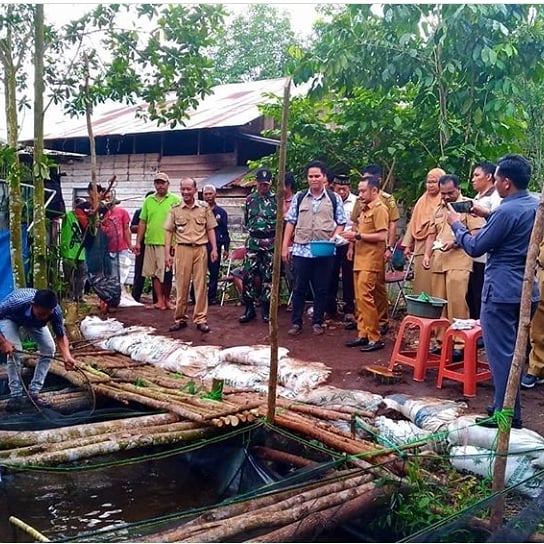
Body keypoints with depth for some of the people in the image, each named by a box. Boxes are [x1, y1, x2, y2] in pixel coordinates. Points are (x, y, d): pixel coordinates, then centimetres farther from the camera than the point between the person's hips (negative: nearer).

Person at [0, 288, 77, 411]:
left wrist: (67, 357, -38)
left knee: (49, 348, -11)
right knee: (15, 350, -22)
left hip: (33, 321, 3)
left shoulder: (56, 311, -35)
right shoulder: (17, 302, -46)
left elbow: (61, 336, -21)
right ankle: (15, 395, -7)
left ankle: (34, 390, 3)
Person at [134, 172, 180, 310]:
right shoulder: (148, 200, 11)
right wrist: (138, 242, 10)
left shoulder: (175, 200, 0)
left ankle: (166, 299, 14)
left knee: (166, 273, -1)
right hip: (150, 242, 4)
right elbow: (142, 222, 13)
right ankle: (160, 300, 15)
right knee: (155, 273, 7)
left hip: (168, 243, -4)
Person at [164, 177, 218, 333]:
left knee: (200, 284, 2)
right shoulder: (175, 209, 4)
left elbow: (210, 229, 8)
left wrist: (214, 249, 0)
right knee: (181, 285, 5)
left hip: (201, 249, 0)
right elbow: (169, 232, 6)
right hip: (182, 249, 0)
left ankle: (201, 319, 8)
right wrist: (167, 253, 0)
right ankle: (180, 319, 13)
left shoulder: (204, 207, 5)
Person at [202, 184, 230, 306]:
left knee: (214, 273, 5)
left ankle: (212, 297, 14)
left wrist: (226, 249, 6)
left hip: (216, 247, 1)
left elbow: (225, 232, 11)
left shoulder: (221, 212, 10)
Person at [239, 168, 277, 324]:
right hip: (253, 242, 2)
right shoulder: (250, 199, 8)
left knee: (268, 276, 3)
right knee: (248, 274, -2)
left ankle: (266, 309, 13)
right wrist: (253, 230, 10)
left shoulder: (276, 199, 0)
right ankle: (249, 308, 8)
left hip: (271, 242, -2)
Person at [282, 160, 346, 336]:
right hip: (301, 250, 1)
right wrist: (285, 246, 2)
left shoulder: (334, 198, 4)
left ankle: (317, 322, 18)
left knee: (322, 289, 6)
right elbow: (291, 222, 7)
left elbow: (341, 223, 7)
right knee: (299, 288, 5)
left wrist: (334, 238, -11)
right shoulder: (299, 197, 6)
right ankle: (296, 322, 14)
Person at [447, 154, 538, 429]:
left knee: (501, 352, -1)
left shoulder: (506, 212, -20)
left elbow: (475, 247, -12)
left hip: (501, 291, -9)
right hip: (526, 290, 9)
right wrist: (488, 215, 18)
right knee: (513, 350, 17)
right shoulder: (534, 205, 7)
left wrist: (457, 224, 2)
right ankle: (508, 404, 28)